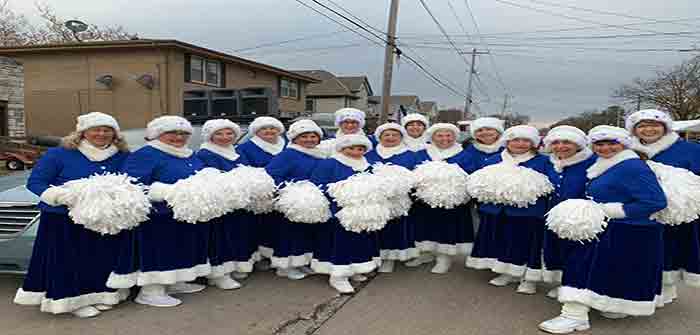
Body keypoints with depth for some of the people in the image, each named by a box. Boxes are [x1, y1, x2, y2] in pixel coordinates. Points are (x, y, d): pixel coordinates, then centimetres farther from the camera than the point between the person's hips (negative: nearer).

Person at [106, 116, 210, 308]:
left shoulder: (190, 156, 13)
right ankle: (151, 291, 12)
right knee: (158, 251, -1)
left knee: (182, 251, 18)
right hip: (158, 219, -9)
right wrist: (168, 192, -32)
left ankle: (174, 283, 34)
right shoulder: (144, 155, -11)